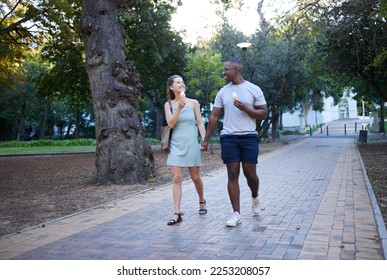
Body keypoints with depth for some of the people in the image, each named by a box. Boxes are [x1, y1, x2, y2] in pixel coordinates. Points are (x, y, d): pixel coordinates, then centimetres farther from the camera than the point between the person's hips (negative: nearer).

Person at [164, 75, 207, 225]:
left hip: (191, 144, 0)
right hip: (176, 145, 0)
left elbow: (200, 123, 3)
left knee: (195, 177, 10)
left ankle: (201, 201, 36)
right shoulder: (168, 104, 4)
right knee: (176, 178, -8)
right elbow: (170, 124, -7)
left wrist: (205, 141, -6)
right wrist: (179, 108, -18)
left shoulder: (193, 103, 3)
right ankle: (177, 213, -8)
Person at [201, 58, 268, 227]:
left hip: (249, 137, -2)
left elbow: (263, 114, 0)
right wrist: (206, 139, 6)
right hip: (228, 138, 2)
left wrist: (245, 108, -16)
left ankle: (254, 197, 34)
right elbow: (214, 117, 10)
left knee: (250, 174, 1)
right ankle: (236, 213, 4)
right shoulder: (223, 92, 9)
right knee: (232, 175, -1)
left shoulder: (254, 89, 1)